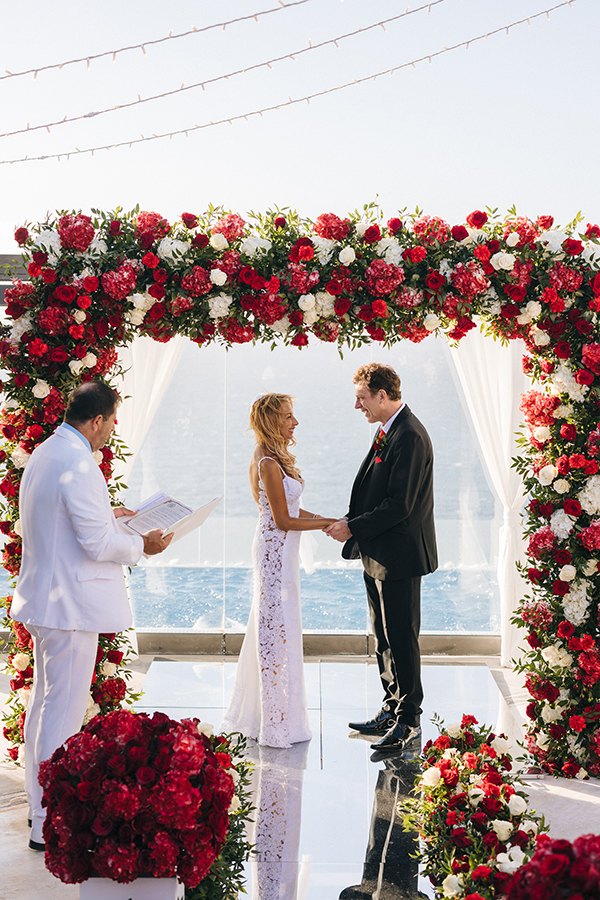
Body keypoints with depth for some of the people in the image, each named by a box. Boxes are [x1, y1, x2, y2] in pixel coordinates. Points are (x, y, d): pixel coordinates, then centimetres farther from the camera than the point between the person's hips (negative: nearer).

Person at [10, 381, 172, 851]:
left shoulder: (44, 453, 10)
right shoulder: (78, 463, -21)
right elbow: (97, 544, -23)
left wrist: (107, 514, 24)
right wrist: (142, 544, -7)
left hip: (44, 597, 11)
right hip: (71, 605, -11)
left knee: (45, 702, 19)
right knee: (63, 713, -2)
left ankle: (41, 806, 33)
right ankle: (51, 825, 7)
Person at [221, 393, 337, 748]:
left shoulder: (276, 458, 11)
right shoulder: (269, 464, -19)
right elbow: (283, 520, -19)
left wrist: (329, 520, 6)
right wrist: (328, 525, -12)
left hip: (279, 550, 10)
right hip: (277, 550, -10)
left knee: (271, 628, 16)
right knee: (279, 629, -2)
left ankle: (255, 712, 29)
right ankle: (278, 723, 10)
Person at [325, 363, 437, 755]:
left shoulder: (410, 436, -19)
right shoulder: (388, 432, 12)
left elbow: (400, 505, -23)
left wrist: (354, 528, -16)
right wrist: (350, 521, 5)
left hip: (399, 557, -10)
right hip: (380, 555, 10)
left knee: (401, 638, -1)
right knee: (384, 638, 17)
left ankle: (409, 722, 10)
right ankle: (392, 712, 29)